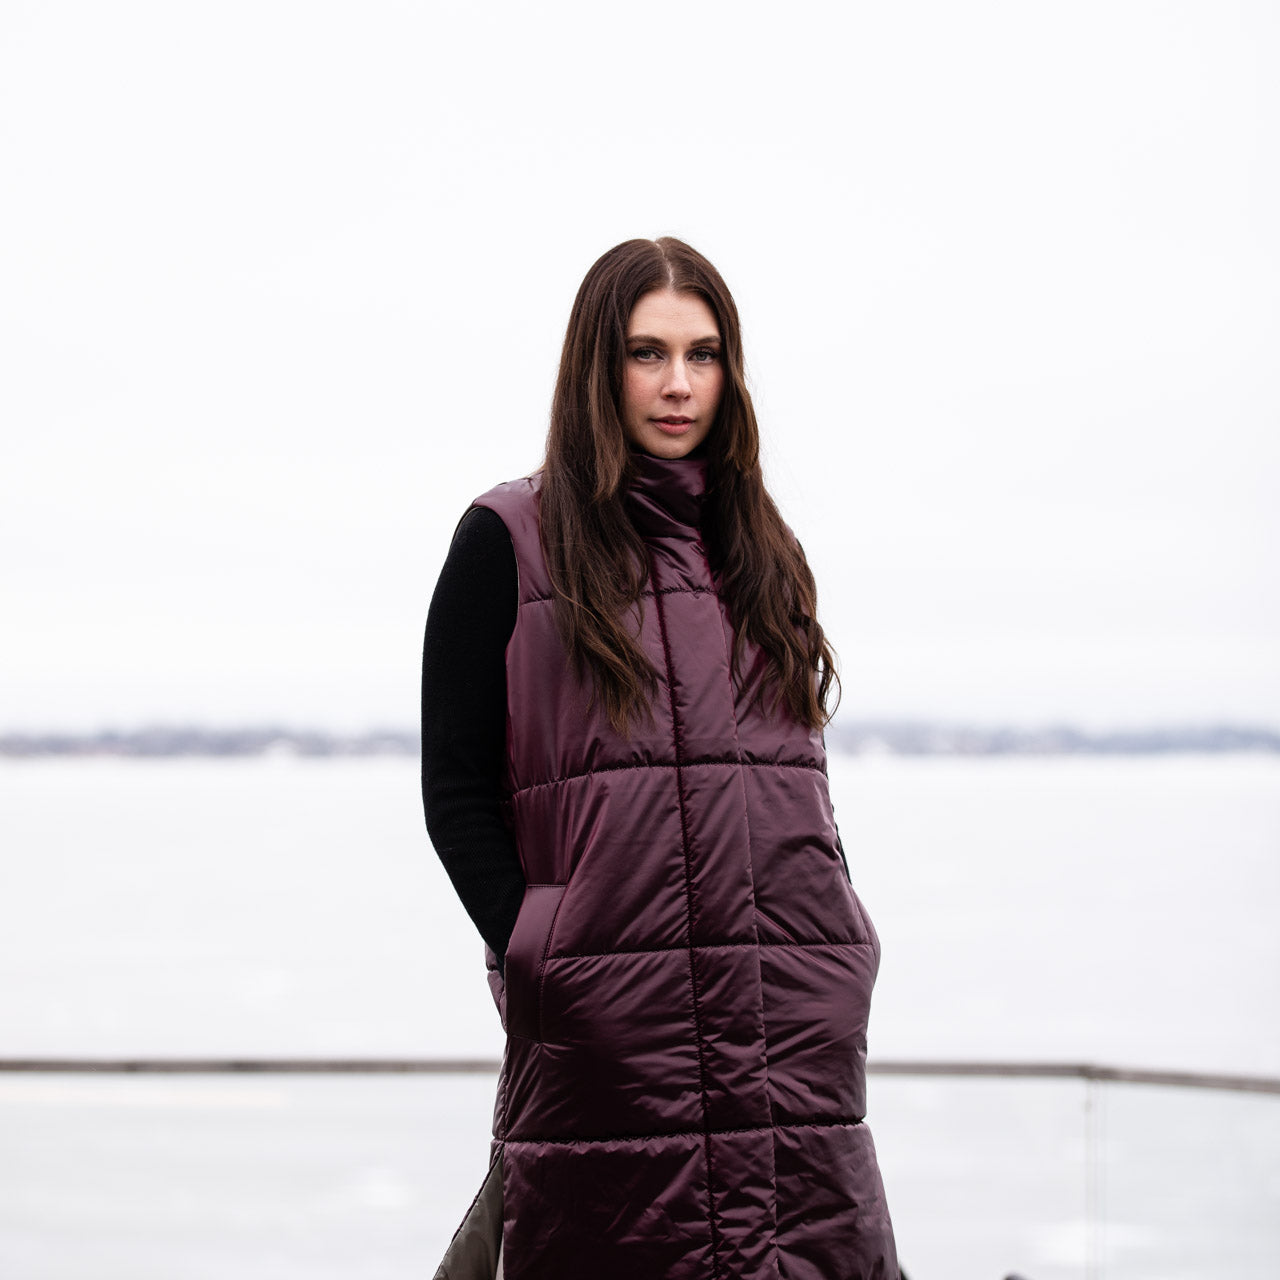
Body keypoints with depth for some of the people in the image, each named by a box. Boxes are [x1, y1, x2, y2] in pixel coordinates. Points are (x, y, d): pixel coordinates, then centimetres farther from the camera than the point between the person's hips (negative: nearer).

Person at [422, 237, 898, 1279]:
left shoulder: (762, 549, 18)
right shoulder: (511, 539, 4)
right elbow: (456, 791, 1)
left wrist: (832, 939, 7)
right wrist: (538, 960, -8)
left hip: (796, 1003, 4)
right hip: (606, 1015, -4)